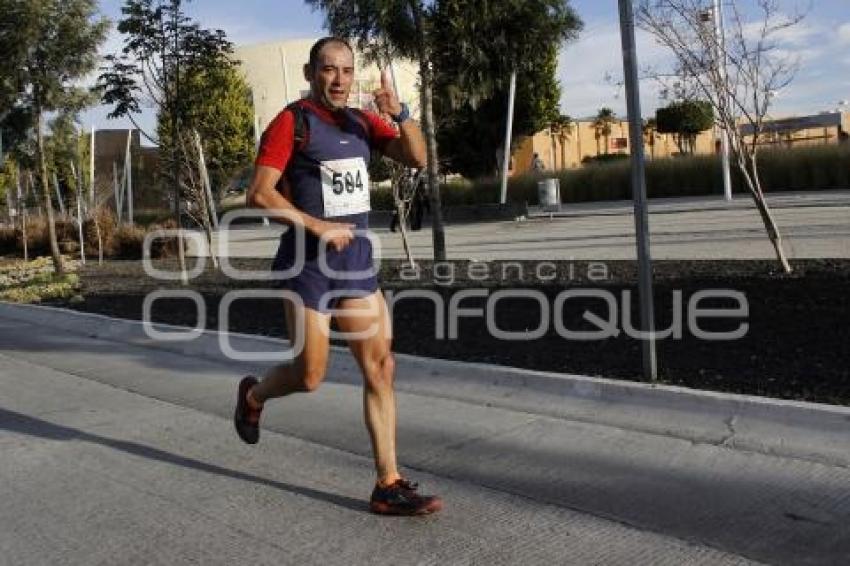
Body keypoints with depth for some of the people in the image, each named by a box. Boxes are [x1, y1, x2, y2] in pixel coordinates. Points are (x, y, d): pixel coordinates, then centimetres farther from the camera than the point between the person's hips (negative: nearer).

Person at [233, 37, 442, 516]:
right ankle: (253, 396, 36)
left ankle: (389, 485, 5)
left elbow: (417, 159, 2)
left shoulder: (363, 122, 11)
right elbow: (259, 194, -15)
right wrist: (317, 226, -20)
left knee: (381, 368, -1)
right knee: (310, 376, 2)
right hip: (310, 263, -6)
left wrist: (400, 113, -14)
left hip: (358, 261, 6)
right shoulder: (292, 122, -7)